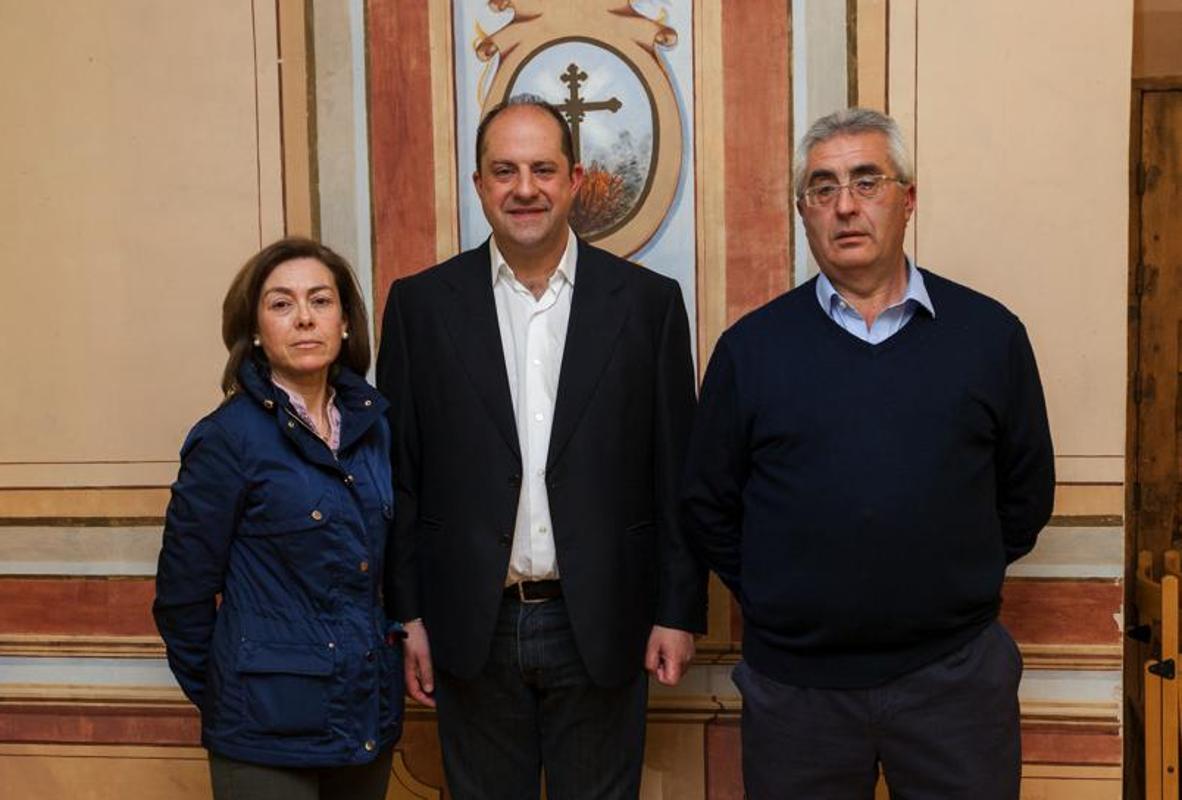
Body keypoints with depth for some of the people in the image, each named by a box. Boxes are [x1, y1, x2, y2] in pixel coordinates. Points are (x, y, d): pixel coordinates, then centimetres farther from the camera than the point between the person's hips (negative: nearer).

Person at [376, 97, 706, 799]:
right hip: (471, 629, 1)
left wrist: (680, 611, 0)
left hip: (601, 629, 0)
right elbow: (400, 474, 2)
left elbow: (676, 473, 1)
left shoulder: (649, 301, -1)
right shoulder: (420, 304, 1)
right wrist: (407, 612, 1)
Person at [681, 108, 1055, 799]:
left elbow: (1026, 495, 9)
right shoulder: (751, 347, 0)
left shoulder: (991, 335, 1)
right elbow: (708, 508, 5)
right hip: (794, 684, 0)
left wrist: (957, 586, 5)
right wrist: (778, 604, 2)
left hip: (957, 672, 1)